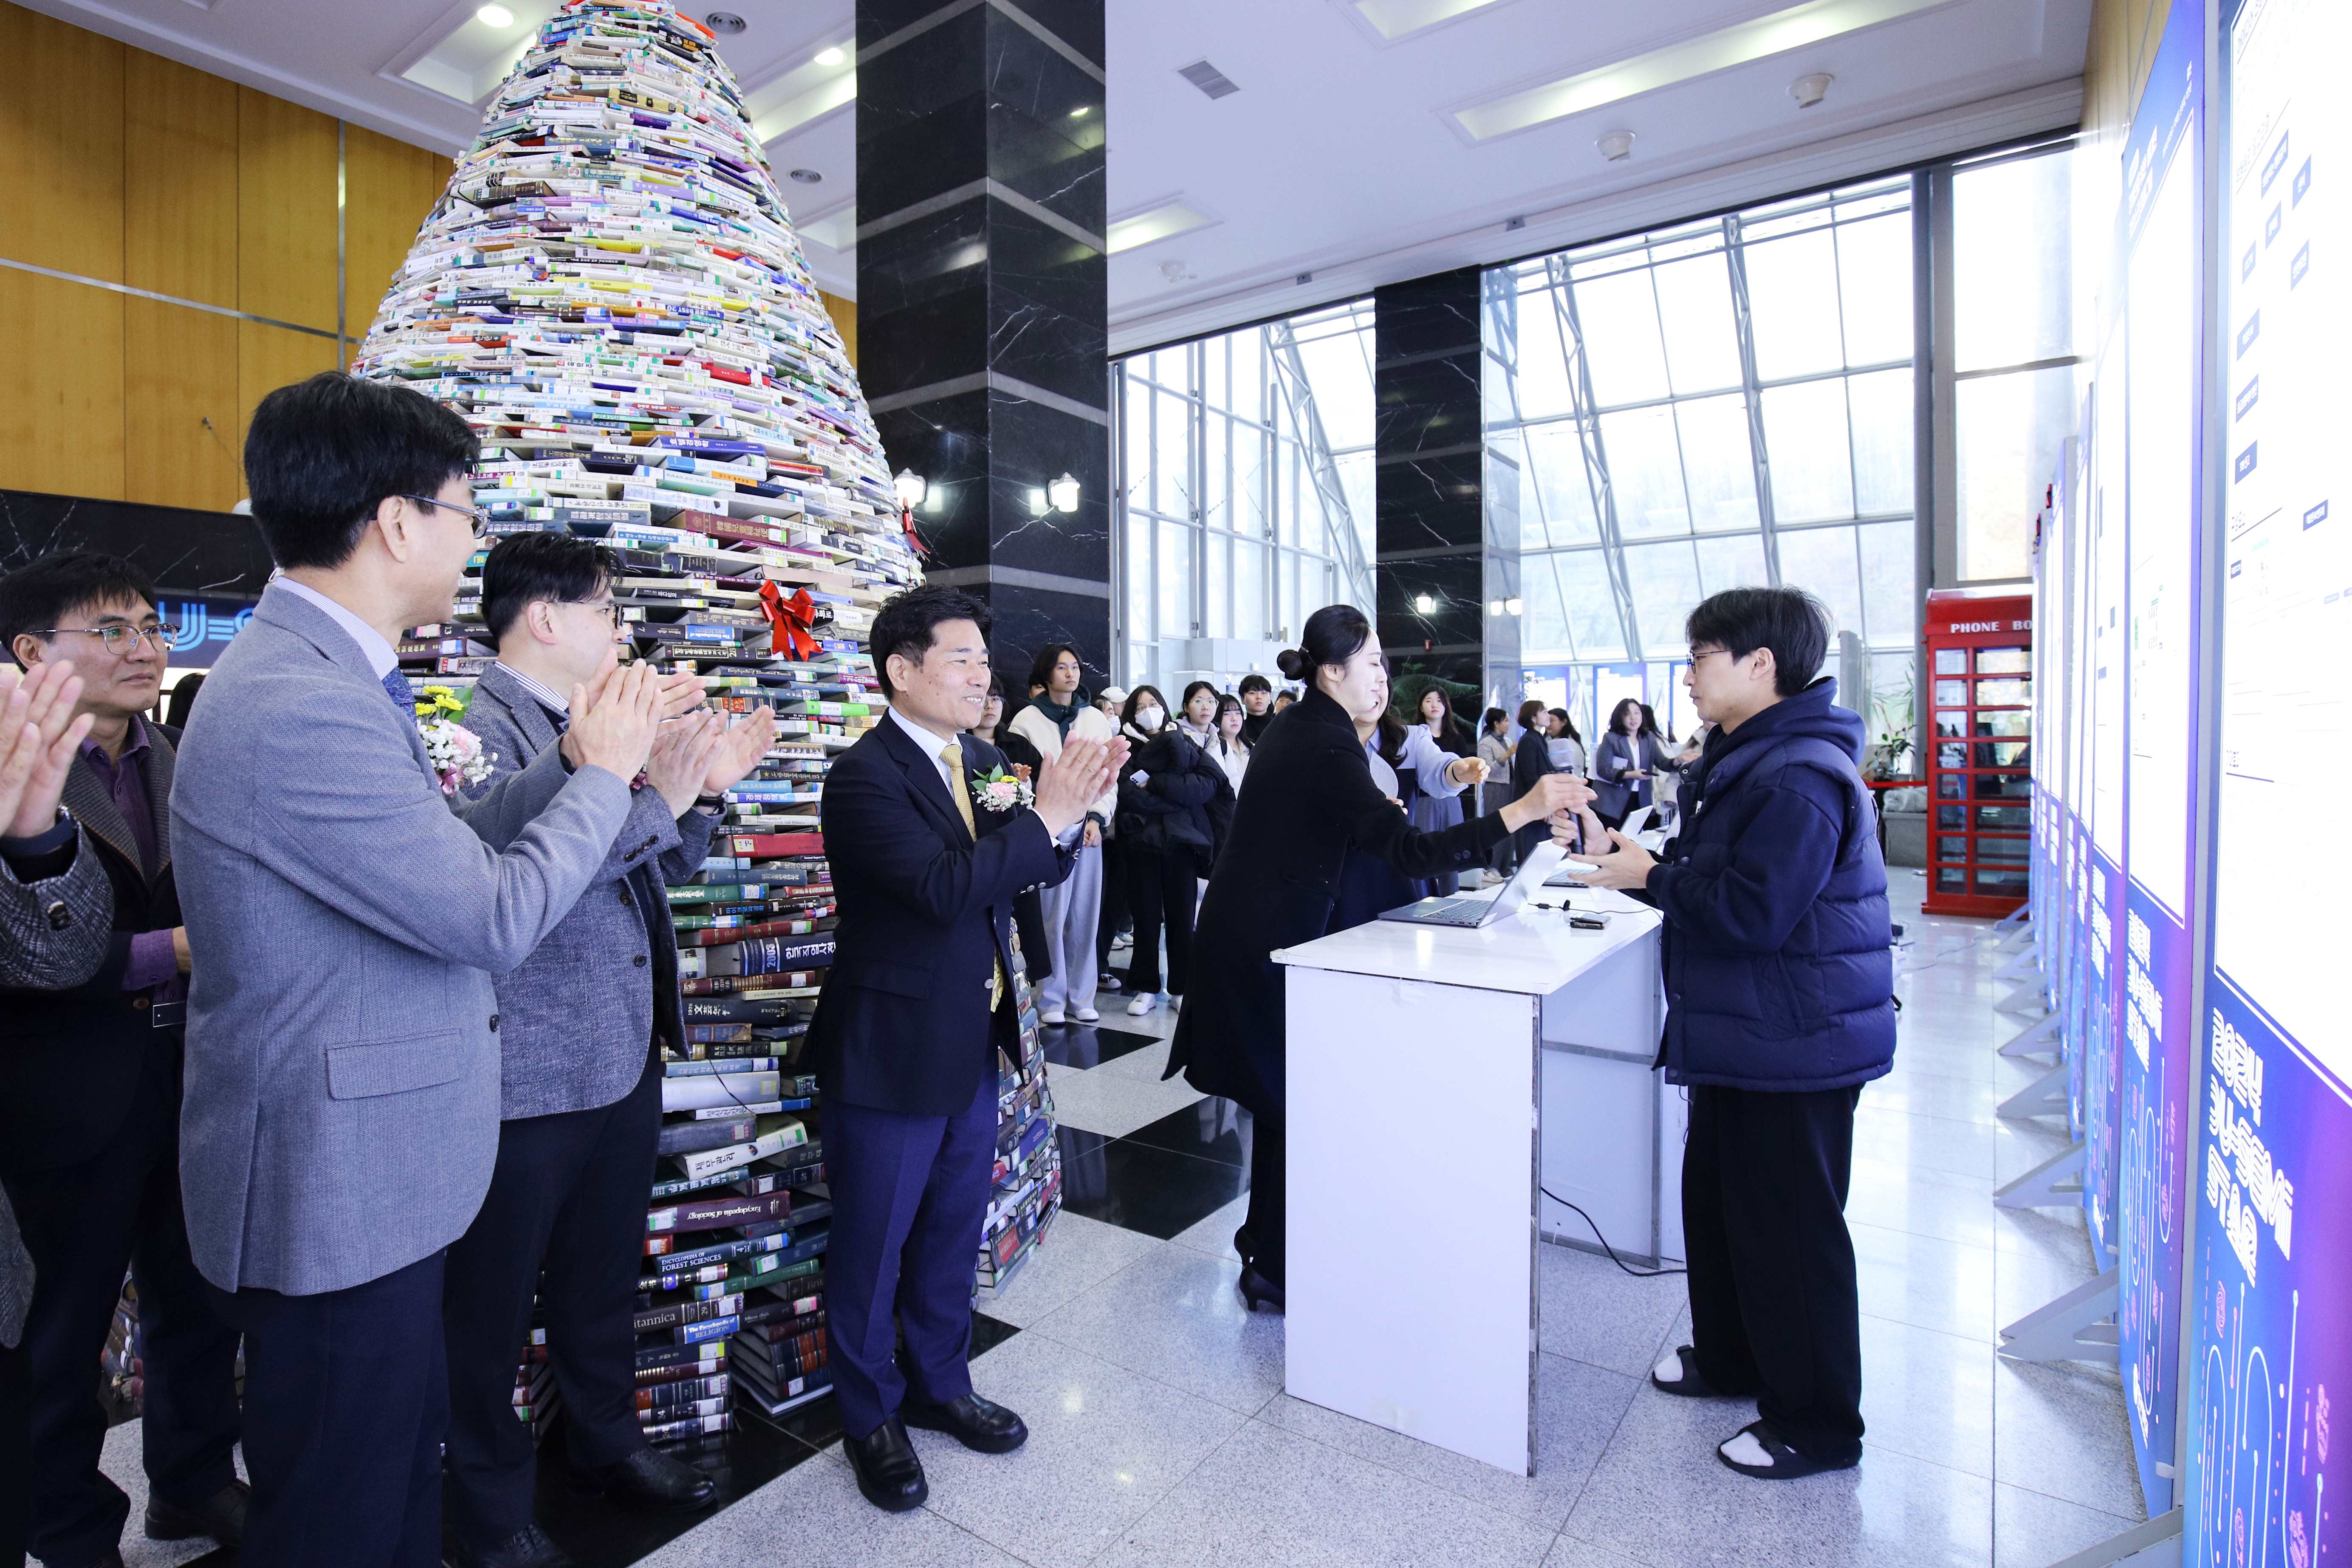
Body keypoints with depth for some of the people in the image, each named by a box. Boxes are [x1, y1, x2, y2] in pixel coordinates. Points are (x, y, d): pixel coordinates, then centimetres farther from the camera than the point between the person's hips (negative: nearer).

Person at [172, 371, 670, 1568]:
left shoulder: (319, 674, 7)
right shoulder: (303, 708, -26)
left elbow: (439, 859, 8)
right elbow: (499, 916, -23)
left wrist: (568, 766, 3)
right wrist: (603, 773, -10)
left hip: (365, 1175, 10)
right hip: (336, 1198, -9)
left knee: (403, 1465, 25)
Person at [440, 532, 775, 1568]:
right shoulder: (481, 729, -16)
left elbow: (667, 867, 16)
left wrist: (704, 791, 0)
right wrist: (656, 797, -28)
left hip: (624, 1056, 8)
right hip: (528, 1079, -8)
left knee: (603, 1278, 24)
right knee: (492, 1306, 13)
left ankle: (606, 1443, 45)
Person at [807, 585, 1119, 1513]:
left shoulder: (979, 760, 5)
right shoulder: (864, 777, -20)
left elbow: (1033, 872, 8)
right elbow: (946, 887, -32)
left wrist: (1068, 808, -11)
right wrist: (1045, 819, -25)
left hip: (973, 1044, 8)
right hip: (891, 1053, -7)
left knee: (953, 1231, 22)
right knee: (871, 1247, 12)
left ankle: (940, 1385, 43)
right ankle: (870, 1419, 35)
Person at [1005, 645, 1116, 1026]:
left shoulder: (1097, 720, 12)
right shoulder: (1027, 720, 2)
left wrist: (1097, 818, -3)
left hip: (1088, 829, 3)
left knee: (1085, 915, 5)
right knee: (1051, 916, -3)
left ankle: (1080, 996, 15)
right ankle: (1051, 999, 9)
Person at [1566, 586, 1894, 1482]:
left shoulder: (1799, 777, -22)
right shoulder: (1750, 760, 13)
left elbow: (1751, 912, -28)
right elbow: (1708, 876, 15)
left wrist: (1649, 877, -19)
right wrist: (1621, 851, 4)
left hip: (1796, 1045, -11)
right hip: (1745, 1035, 11)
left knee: (1787, 1225, 3)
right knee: (1717, 1197, 21)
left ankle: (1818, 1423, 22)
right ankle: (1730, 1357, 40)